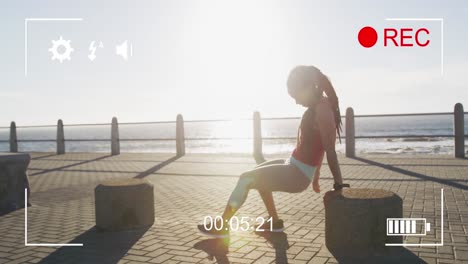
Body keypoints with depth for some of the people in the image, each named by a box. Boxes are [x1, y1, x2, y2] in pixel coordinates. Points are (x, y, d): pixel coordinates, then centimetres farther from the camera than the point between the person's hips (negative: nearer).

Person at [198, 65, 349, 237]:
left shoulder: (322, 110, -22)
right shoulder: (320, 106, 9)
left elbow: (330, 150, -21)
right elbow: (319, 146, 15)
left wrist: (339, 185, -18)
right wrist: (316, 174, 20)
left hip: (297, 174, -10)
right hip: (295, 166, 10)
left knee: (246, 179, -6)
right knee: (259, 173, 28)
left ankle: (222, 226, 8)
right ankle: (274, 222, 30)